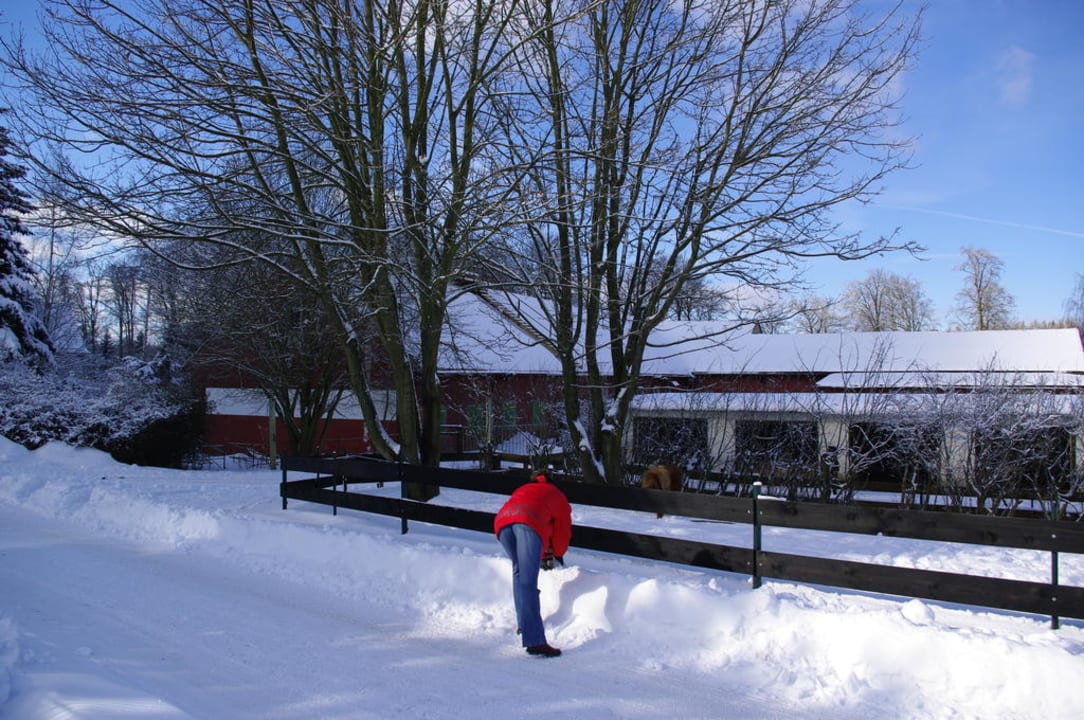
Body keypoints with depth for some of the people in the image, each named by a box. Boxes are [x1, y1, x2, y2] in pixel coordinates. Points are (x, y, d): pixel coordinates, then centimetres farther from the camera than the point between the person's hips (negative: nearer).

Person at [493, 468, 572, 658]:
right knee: (528, 581, -13)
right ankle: (535, 641, -21)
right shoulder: (557, 495, 34)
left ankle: (524, 623, 17)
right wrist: (556, 554, 52)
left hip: (501, 521, 4)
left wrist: (542, 554, 49)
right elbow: (563, 531, 32)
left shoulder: (522, 490, 44)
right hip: (529, 523, -4)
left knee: (519, 571, 23)